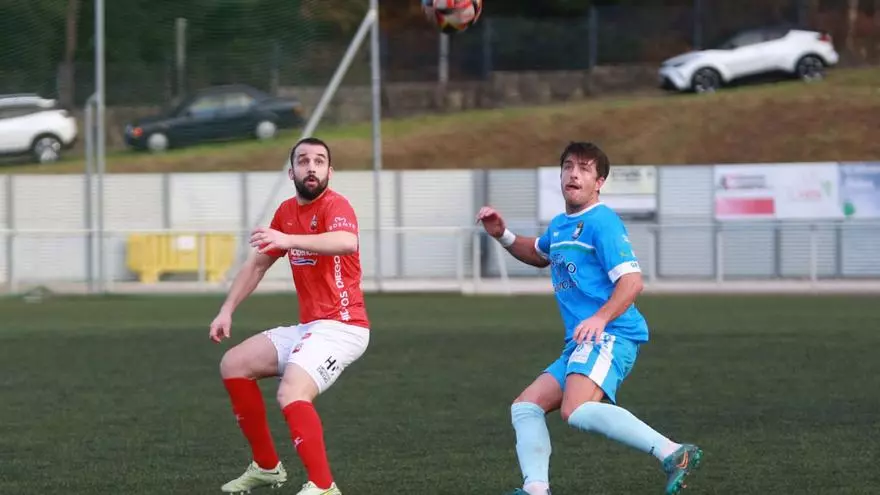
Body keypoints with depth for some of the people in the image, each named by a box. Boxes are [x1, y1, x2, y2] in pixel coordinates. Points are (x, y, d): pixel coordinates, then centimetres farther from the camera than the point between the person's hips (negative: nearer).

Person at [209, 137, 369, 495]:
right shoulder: (287, 211, 11)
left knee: (291, 395, -30)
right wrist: (227, 311, 15)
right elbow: (257, 264, 23)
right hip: (308, 328, 9)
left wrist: (290, 240, -51)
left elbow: (347, 242, -39)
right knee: (233, 365, 11)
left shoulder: (335, 206, -15)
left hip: (340, 327, -9)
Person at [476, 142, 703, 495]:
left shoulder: (602, 222, -7)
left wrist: (601, 317, -31)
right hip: (579, 345, 10)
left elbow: (631, 281, -16)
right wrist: (502, 235, 29)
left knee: (577, 410, -32)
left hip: (610, 336, -10)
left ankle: (674, 455, -36)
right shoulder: (559, 225, 22)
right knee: (525, 407, 9)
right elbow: (539, 254, 46)